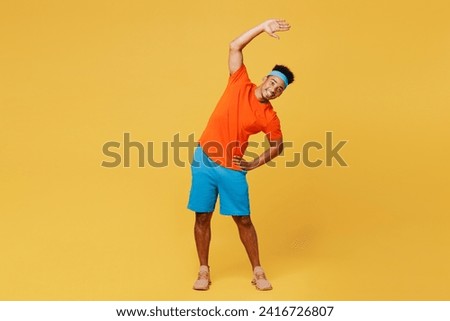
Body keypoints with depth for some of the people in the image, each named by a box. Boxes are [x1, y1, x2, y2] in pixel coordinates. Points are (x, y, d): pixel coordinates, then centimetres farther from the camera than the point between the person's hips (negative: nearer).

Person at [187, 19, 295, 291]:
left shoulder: (269, 117, -4)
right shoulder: (240, 84, 0)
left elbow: (278, 146, 9)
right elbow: (235, 47, -3)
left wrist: (256, 164, -3)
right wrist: (263, 28, -9)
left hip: (233, 170, -1)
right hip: (204, 161, 1)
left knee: (243, 219, 4)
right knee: (203, 217, 5)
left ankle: (258, 271, 18)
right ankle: (204, 271, 18)